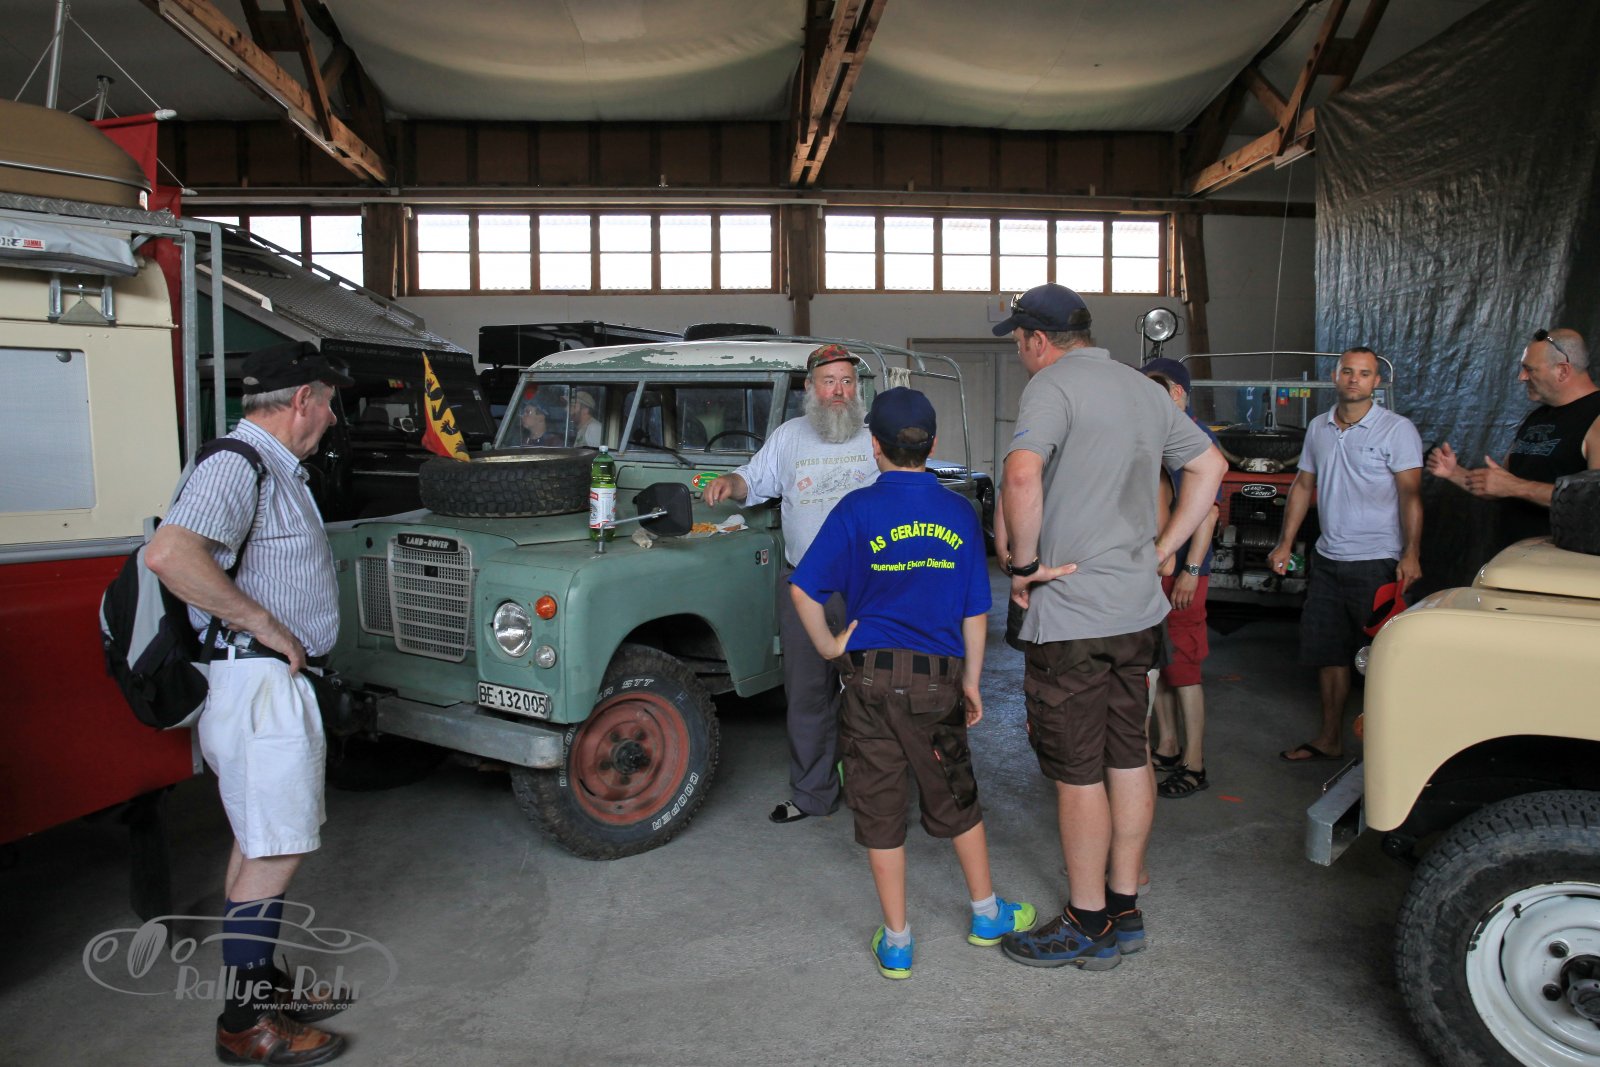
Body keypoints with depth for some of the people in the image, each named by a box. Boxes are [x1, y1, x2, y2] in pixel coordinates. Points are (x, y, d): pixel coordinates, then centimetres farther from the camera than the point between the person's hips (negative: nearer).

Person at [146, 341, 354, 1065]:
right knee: (274, 851, -4)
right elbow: (168, 555, -31)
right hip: (257, 679, -11)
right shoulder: (235, 468, -17)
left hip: (280, 678, 11)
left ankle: (264, 987, 30)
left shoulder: (277, 470, 16)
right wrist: (264, 624, -24)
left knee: (260, 841, 17)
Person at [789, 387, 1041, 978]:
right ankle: (986, 913, 35)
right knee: (955, 800, 20)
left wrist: (829, 646, 5)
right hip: (939, 679, 2)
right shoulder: (959, 513, 1)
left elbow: (803, 589, -9)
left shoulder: (858, 509, -6)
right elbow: (975, 611, 4)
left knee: (880, 810, 9)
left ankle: (896, 942, 19)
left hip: (873, 676, -2)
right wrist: (971, 682, 12)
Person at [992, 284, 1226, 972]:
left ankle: (1088, 926, 15)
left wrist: (1024, 562, -17)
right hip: (1138, 607, 9)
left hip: (1072, 614, -8)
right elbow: (1210, 465, 20)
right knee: (1129, 759, 15)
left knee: (1078, 774, 2)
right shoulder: (1143, 389, 13)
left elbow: (1022, 475, -30)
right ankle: (1125, 909, 27)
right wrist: (1161, 551, 16)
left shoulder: (1053, 384, -12)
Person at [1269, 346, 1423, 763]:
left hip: (1377, 562, -6)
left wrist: (1410, 554, -19)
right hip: (1327, 560, 6)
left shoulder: (1397, 429, -6)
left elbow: (1410, 494, -11)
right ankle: (1330, 739, 22)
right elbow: (1303, 486, 16)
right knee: (1328, 651, 11)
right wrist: (1285, 543, 12)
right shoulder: (1318, 428, 11)